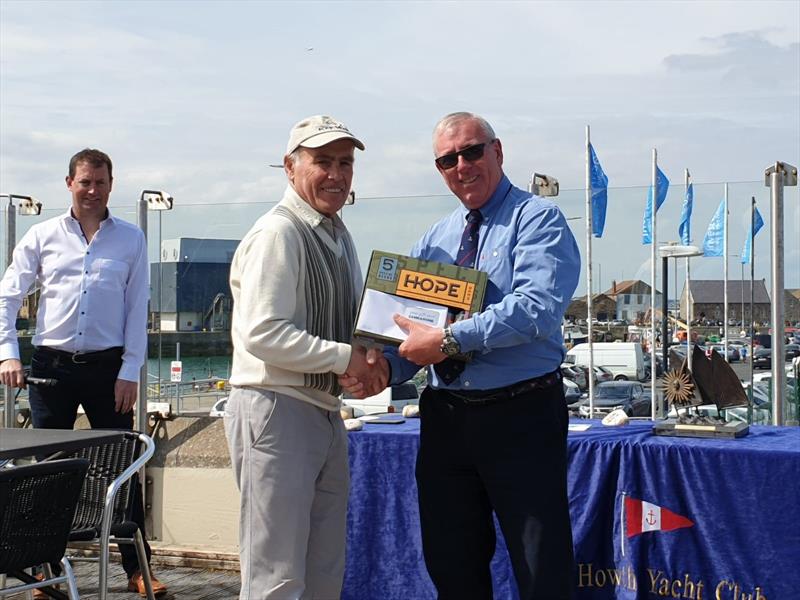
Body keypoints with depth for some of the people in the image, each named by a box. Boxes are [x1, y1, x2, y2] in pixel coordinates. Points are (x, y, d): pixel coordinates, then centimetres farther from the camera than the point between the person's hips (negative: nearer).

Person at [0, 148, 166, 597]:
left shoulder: (131, 239, 5)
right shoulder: (43, 236, 6)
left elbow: (138, 309, 3)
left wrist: (130, 373, -3)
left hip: (108, 367, -1)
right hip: (51, 366, 1)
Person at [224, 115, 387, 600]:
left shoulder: (337, 233, 15)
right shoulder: (278, 233, -14)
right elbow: (263, 334, -21)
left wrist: (369, 360, 4)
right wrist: (345, 358, -18)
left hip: (325, 410, 10)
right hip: (276, 411, -10)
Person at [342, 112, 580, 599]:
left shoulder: (537, 220, -5)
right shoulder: (434, 241, 16)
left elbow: (536, 307, -21)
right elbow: (411, 323, 12)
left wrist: (450, 340, -24)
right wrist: (385, 367, -9)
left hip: (520, 417, -6)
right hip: (445, 419, 6)